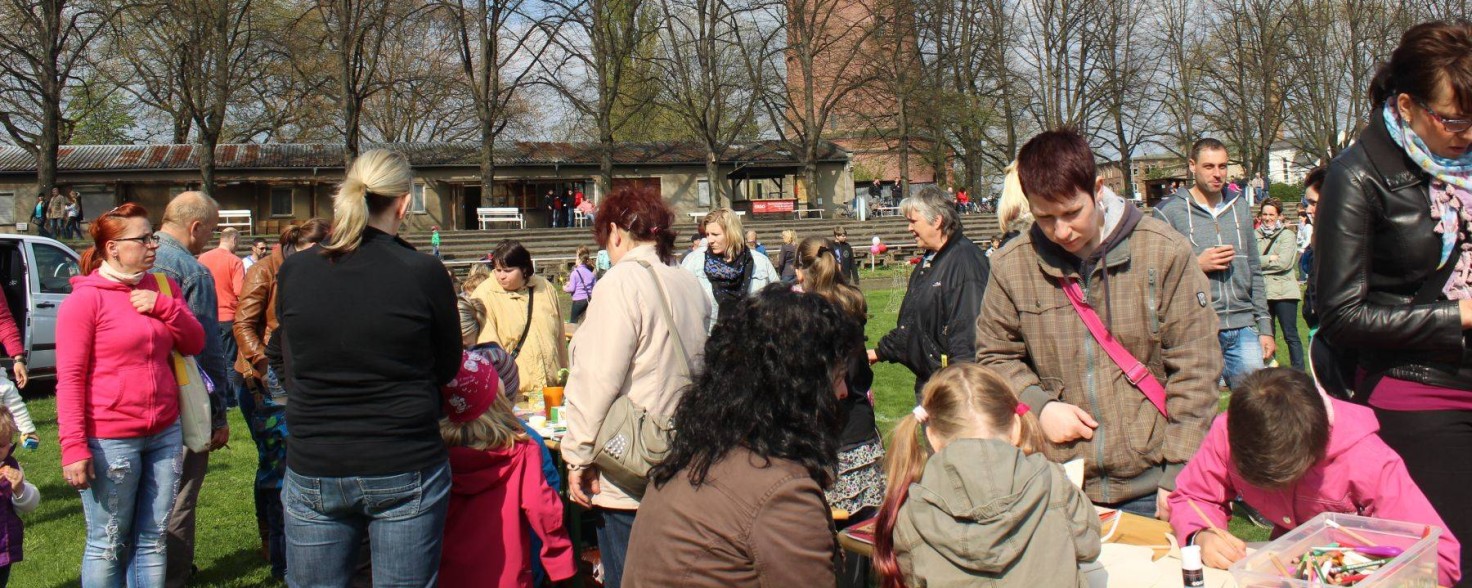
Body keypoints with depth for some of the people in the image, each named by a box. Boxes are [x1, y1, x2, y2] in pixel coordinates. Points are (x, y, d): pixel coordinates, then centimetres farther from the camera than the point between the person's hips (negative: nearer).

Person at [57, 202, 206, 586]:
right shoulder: (85, 299, -8)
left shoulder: (162, 287, 10)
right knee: (108, 546, 5)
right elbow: (70, 378, -10)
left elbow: (194, 344, 7)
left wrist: (164, 306, -9)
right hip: (110, 442, -5)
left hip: (165, 434, 6)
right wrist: (74, 448, -15)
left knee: (154, 541, 11)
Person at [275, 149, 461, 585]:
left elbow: (289, 367, 9)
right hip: (406, 473, -2)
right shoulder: (424, 273, -11)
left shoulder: (293, 272, -3)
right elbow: (448, 368, 2)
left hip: (313, 473, 3)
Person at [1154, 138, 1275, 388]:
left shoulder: (1240, 206, 15)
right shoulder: (1169, 211, -1)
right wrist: (1197, 265, -16)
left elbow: (1254, 271, 17)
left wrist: (1265, 327, 13)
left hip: (1244, 329, 4)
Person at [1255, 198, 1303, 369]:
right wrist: (1270, 259, -11)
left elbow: (1284, 262, -12)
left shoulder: (1287, 235, 0)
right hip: (1262, 292, 4)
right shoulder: (1256, 236, 10)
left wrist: (1260, 262, -5)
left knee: (1290, 336, -3)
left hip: (1283, 291, -4)